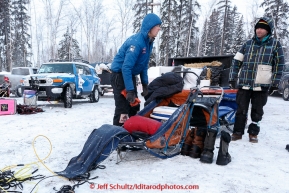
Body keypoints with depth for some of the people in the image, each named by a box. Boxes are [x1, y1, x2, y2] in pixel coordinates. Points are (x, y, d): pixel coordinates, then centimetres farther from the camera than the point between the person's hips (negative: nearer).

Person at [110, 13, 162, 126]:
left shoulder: (149, 42, 3)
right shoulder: (137, 42, -25)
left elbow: (144, 65, 10)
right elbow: (126, 67, -30)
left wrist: (145, 84, 6)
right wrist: (130, 90, -30)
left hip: (129, 75, 9)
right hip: (119, 74, -9)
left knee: (134, 107, 15)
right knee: (122, 108, -8)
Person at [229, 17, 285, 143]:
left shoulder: (275, 44, 4)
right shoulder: (248, 44, 9)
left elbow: (279, 65, 4)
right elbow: (236, 61, 9)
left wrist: (274, 83, -1)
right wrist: (232, 78, 3)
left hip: (262, 85, -1)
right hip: (244, 83, 1)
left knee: (257, 111, 9)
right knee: (241, 110, 4)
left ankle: (253, 133, 22)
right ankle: (238, 132, 15)